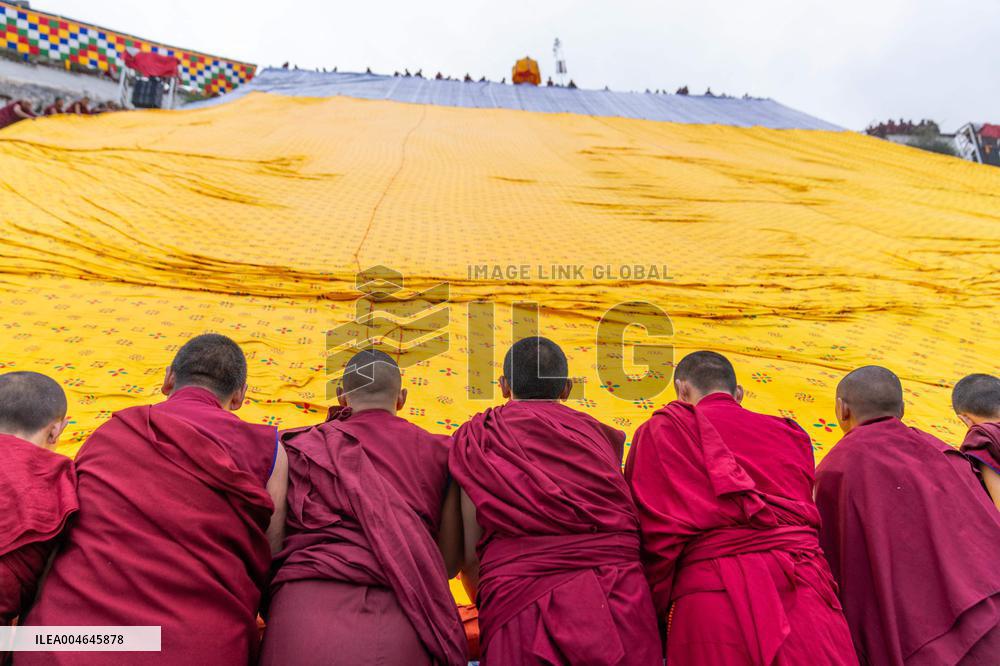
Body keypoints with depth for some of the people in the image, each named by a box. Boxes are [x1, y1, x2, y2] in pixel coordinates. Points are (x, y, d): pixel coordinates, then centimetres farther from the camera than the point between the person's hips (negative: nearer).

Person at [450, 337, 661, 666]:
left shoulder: (477, 436, 6)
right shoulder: (597, 433, 14)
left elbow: (470, 554, 2)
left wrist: (489, 606, 22)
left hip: (520, 606, -2)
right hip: (619, 606, 3)